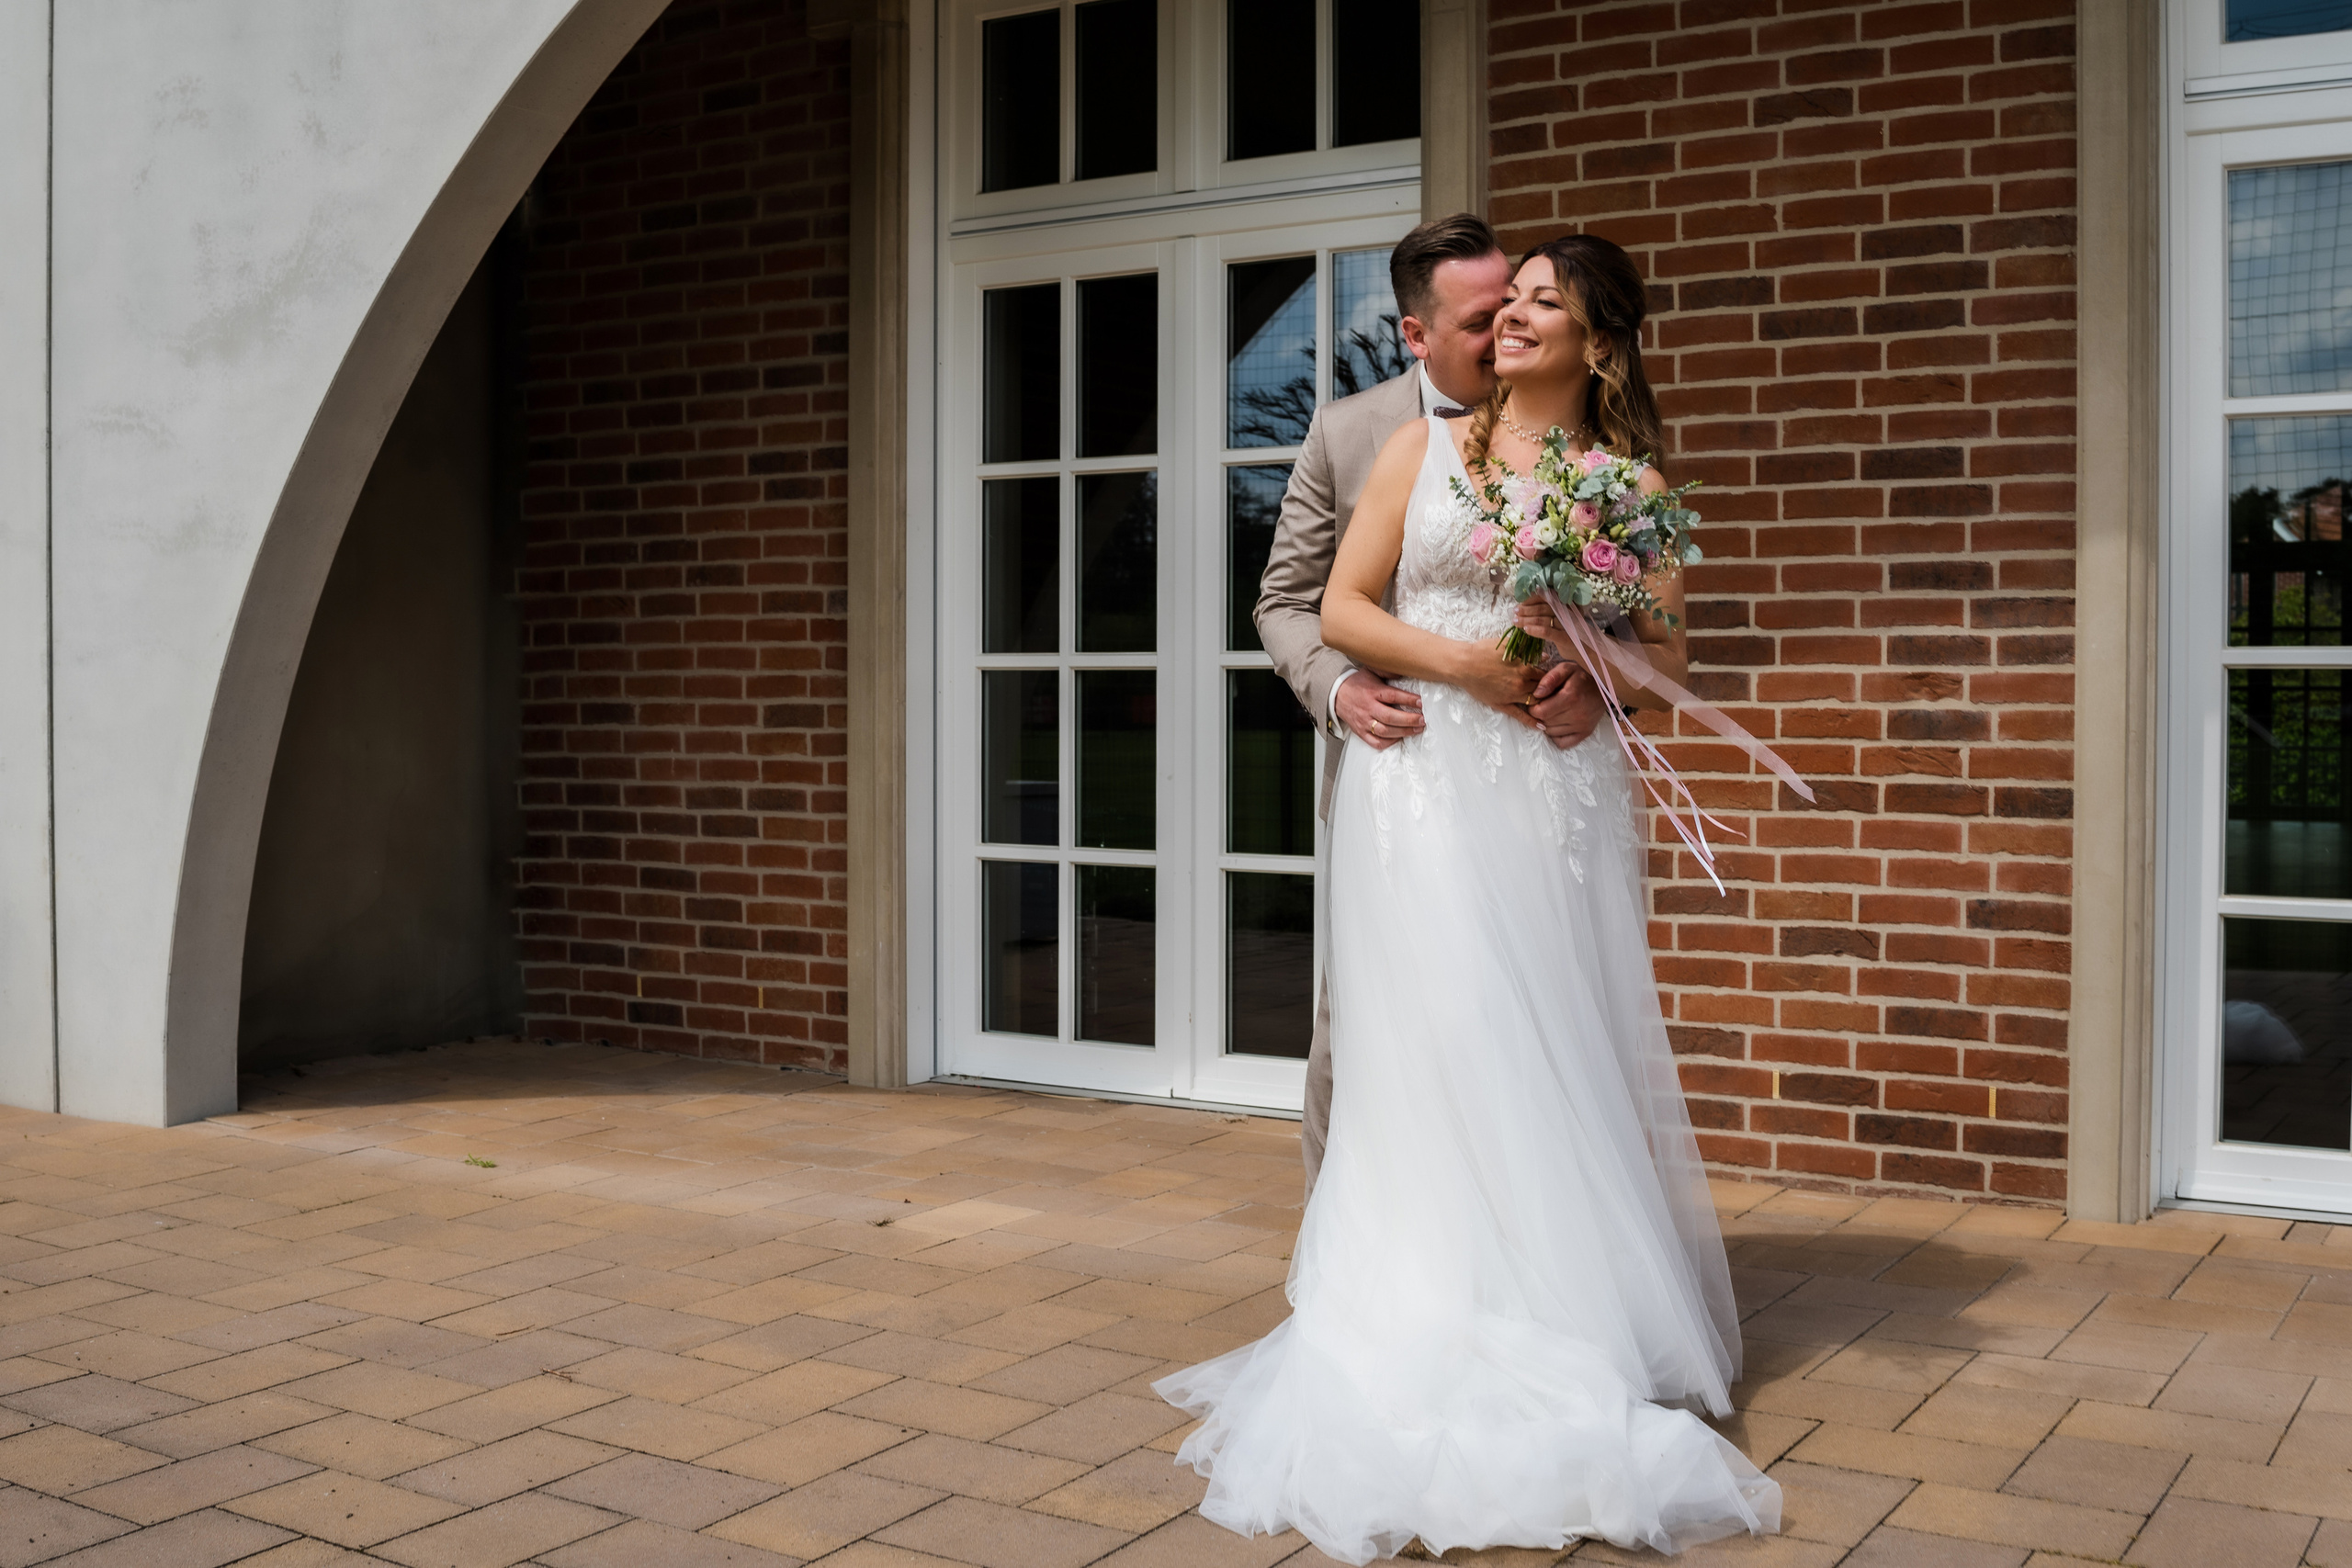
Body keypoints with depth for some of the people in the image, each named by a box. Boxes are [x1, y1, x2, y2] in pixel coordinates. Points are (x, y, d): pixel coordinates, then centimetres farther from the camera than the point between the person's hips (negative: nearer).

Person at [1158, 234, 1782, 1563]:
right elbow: (1342, 608, 6)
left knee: (1567, 1055, 1)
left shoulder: (1627, 481, 9)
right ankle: (1445, 1341, 5)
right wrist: (1460, 660, -9)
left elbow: (1669, 654, 11)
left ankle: (1579, 1338, 13)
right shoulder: (1427, 446, 9)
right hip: (1428, 783, 0)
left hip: (1561, 792, 1)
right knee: (1443, 1053, -3)